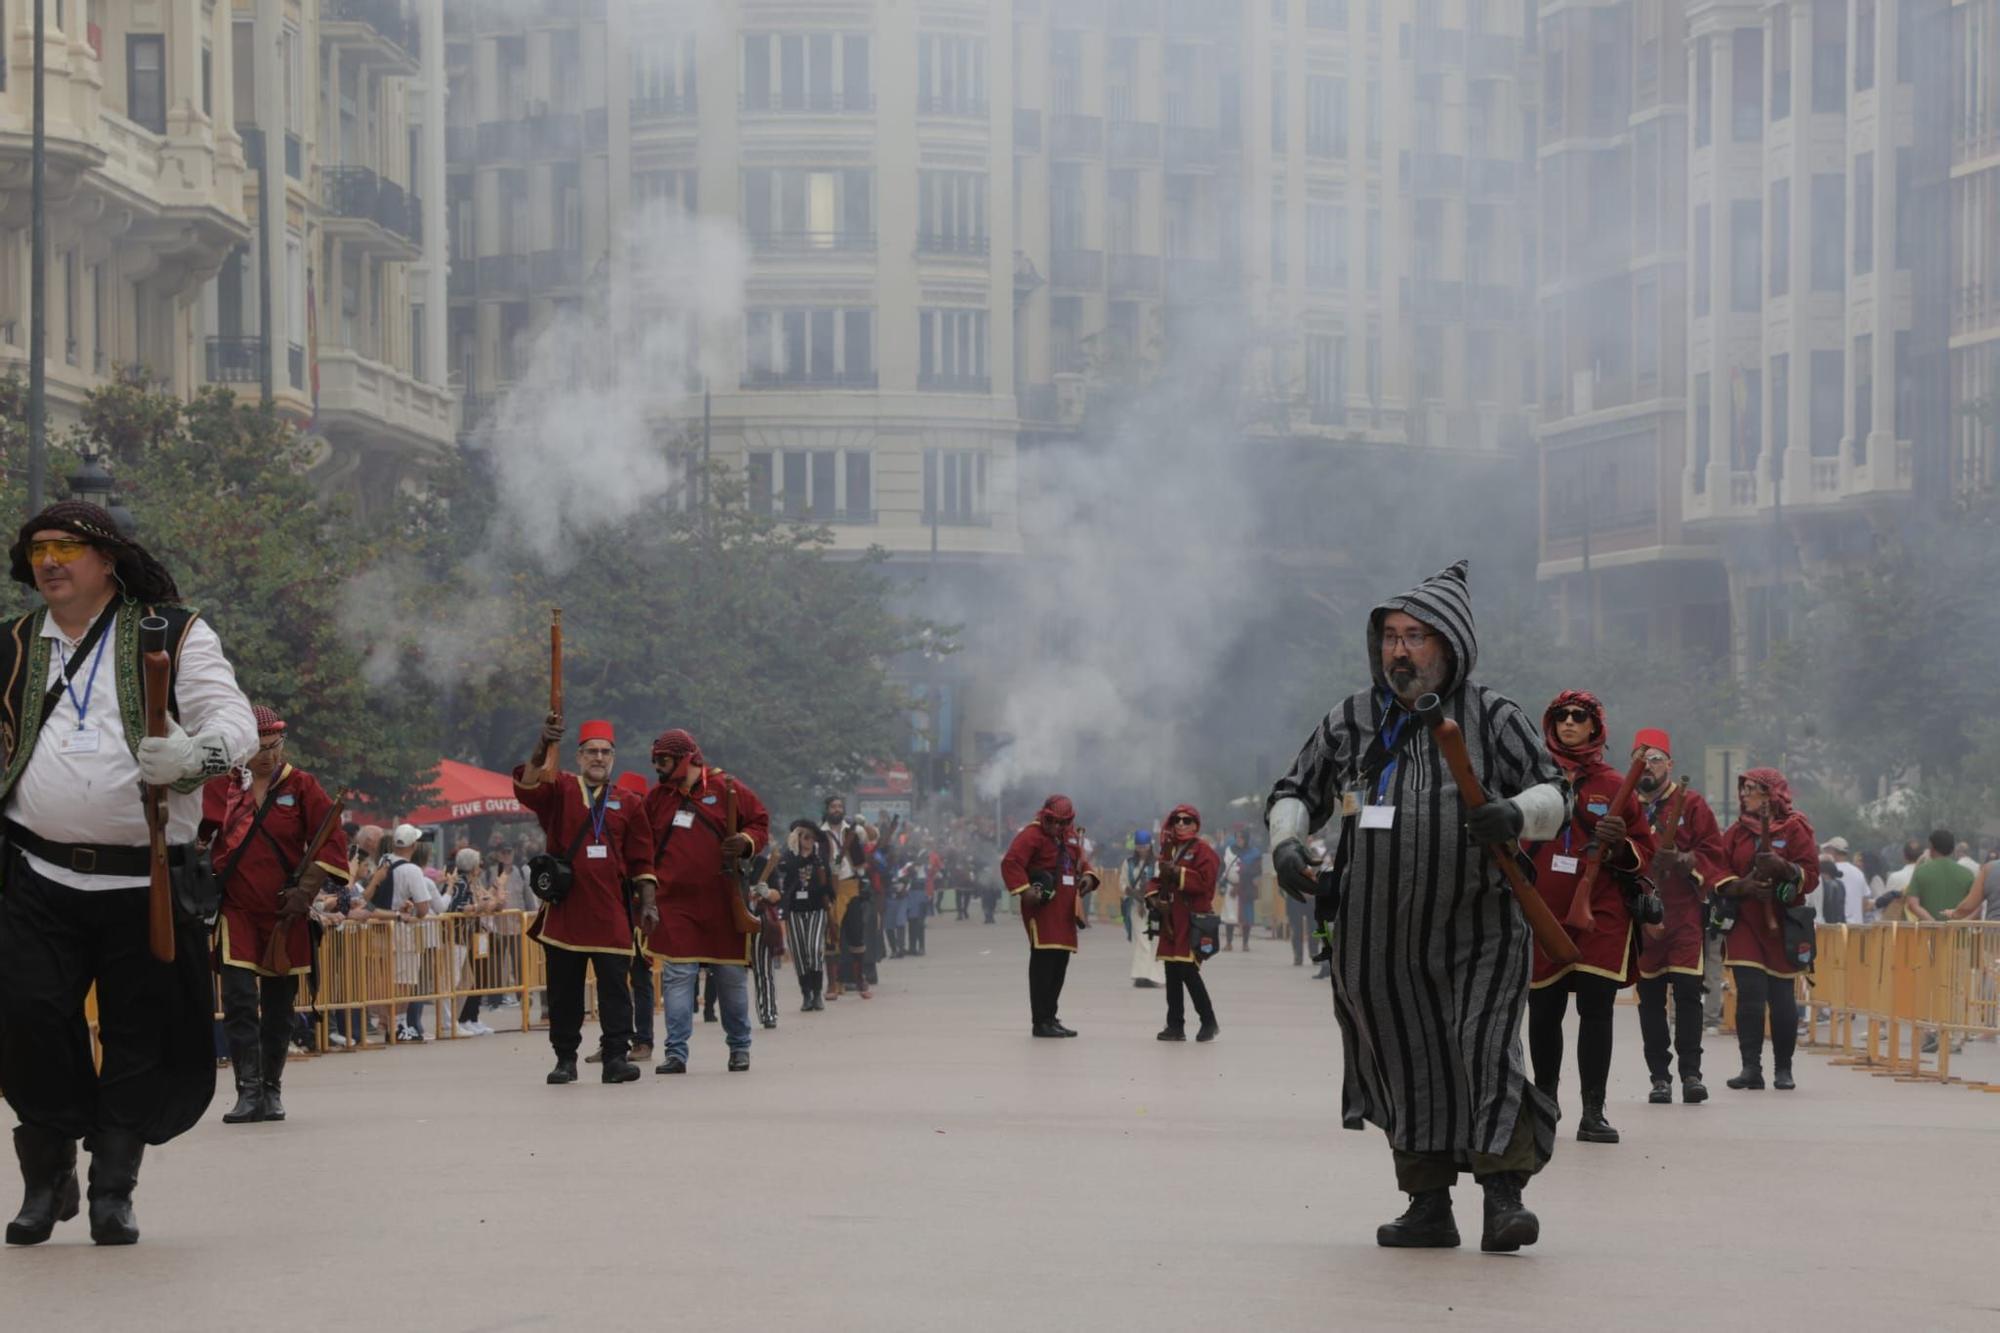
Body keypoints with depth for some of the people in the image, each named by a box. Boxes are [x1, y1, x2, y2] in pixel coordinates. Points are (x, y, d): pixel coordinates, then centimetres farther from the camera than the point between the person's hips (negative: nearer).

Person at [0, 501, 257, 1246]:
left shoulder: (173, 635, 5)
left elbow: (235, 723, -4)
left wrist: (194, 753, -26)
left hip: (147, 882, -1)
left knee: (141, 1039, 2)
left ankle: (113, 1191, 16)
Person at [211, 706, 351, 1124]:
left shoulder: (301, 786, 2)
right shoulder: (224, 787, 4)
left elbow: (333, 841, 0)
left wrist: (305, 891, -8)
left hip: (284, 915, 0)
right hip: (236, 911, 0)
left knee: (279, 1007, 7)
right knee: (239, 1002, -10)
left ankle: (271, 1091, 18)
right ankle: (248, 1092, -9)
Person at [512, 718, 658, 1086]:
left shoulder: (628, 803, 12)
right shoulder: (560, 789, 5)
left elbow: (641, 859, 14)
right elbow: (528, 787, -17)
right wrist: (543, 748, -32)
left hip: (610, 914, 1)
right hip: (563, 910, -1)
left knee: (615, 985, -4)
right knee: (563, 989, 5)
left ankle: (615, 1056, -2)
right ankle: (565, 1059, 13)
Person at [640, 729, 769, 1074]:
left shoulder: (726, 789, 0)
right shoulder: (655, 798, 8)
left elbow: (760, 823, 6)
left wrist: (746, 843, -15)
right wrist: (646, 899, 5)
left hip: (722, 900, -1)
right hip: (675, 903, 1)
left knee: (732, 976, 6)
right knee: (677, 975, -5)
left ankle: (740, 1049, 20)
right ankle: (676, 1053, -4)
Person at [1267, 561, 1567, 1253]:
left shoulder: (1493, 717, 1)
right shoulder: (1351, 722, 10)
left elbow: (1552, 793, 1)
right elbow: (1295, 792, 19)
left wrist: (1515, 815, -21)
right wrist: (1286, 841, -1)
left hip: (1478, 929, -4)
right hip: (1379, 934, 4)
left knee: (1484, 1050, -16)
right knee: (1404, 1064, 9)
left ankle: (1504, 1193, -8)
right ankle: (1428, 1205, 18)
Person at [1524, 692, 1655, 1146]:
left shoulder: (1615, 785, 8)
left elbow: (1644, 851, 9)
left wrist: (1621, 844, -12)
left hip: (1600, 913, -1)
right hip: (1542, 914, 1)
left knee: (1596, 1007, -8)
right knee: (1543, 1010, 6)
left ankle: (1593, 1112, -7)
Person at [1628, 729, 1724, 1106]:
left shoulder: (1691, 803, 4)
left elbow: (1713, 855, 1)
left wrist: (1685, 860, -15)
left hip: (1684, 911, -2)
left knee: (1687, 990, -9)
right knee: (1649, 996, 3)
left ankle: (1691, 1071, -4)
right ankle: (1659, 1076, 8)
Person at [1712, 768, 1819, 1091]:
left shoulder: (1795, 828, 2)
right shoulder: (1736, 831, 11)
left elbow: (1810, 876, -4)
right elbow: (1720, 874, 6)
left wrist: (1784, 868, -23)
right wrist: (1742, 886, -14)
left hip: (1783, 925, -2)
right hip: (1745, 925, 2)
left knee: (1783, 997, 2)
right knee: (1749, 994, -9)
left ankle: (1783, 1070, 12)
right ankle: (1751, 1068, -8)